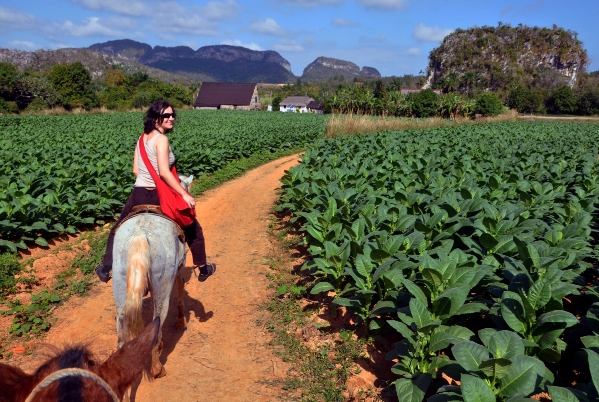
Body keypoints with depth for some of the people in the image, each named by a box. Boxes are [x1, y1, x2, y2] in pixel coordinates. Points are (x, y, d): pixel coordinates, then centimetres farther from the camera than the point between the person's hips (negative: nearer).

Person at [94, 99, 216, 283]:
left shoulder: (142, 138, 9)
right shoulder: (161, 139, -13)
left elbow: (136, 170, 11)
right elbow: (164, 172, -23)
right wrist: (184, 194, -22)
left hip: (138, 194, 6)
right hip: (159, 196, -6)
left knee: (118, 230, 30)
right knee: (193, 228, 14)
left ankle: (106, 268, 38)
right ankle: (203, 269, 25)